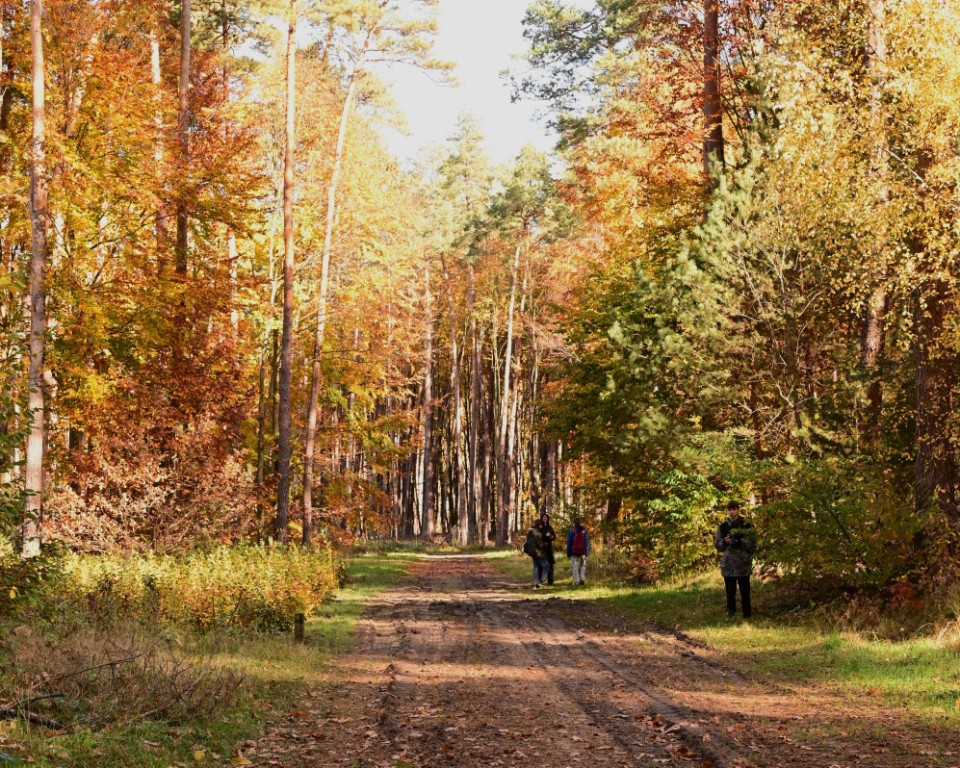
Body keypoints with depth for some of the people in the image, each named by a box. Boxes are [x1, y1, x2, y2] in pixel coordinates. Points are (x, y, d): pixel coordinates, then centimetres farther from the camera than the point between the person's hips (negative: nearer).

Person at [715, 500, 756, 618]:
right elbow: (718, 547, 10)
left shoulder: (747, 525, -1)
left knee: (745, 593, 0)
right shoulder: (723, 526, 8)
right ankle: (731, 616, 13)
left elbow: (753, 545, -3)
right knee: (730, 593, 6)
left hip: (743, 565, -3)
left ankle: (747, 616, 6)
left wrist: (739, 542, -19)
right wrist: (725, 541, -12)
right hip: (728, 565, 3)